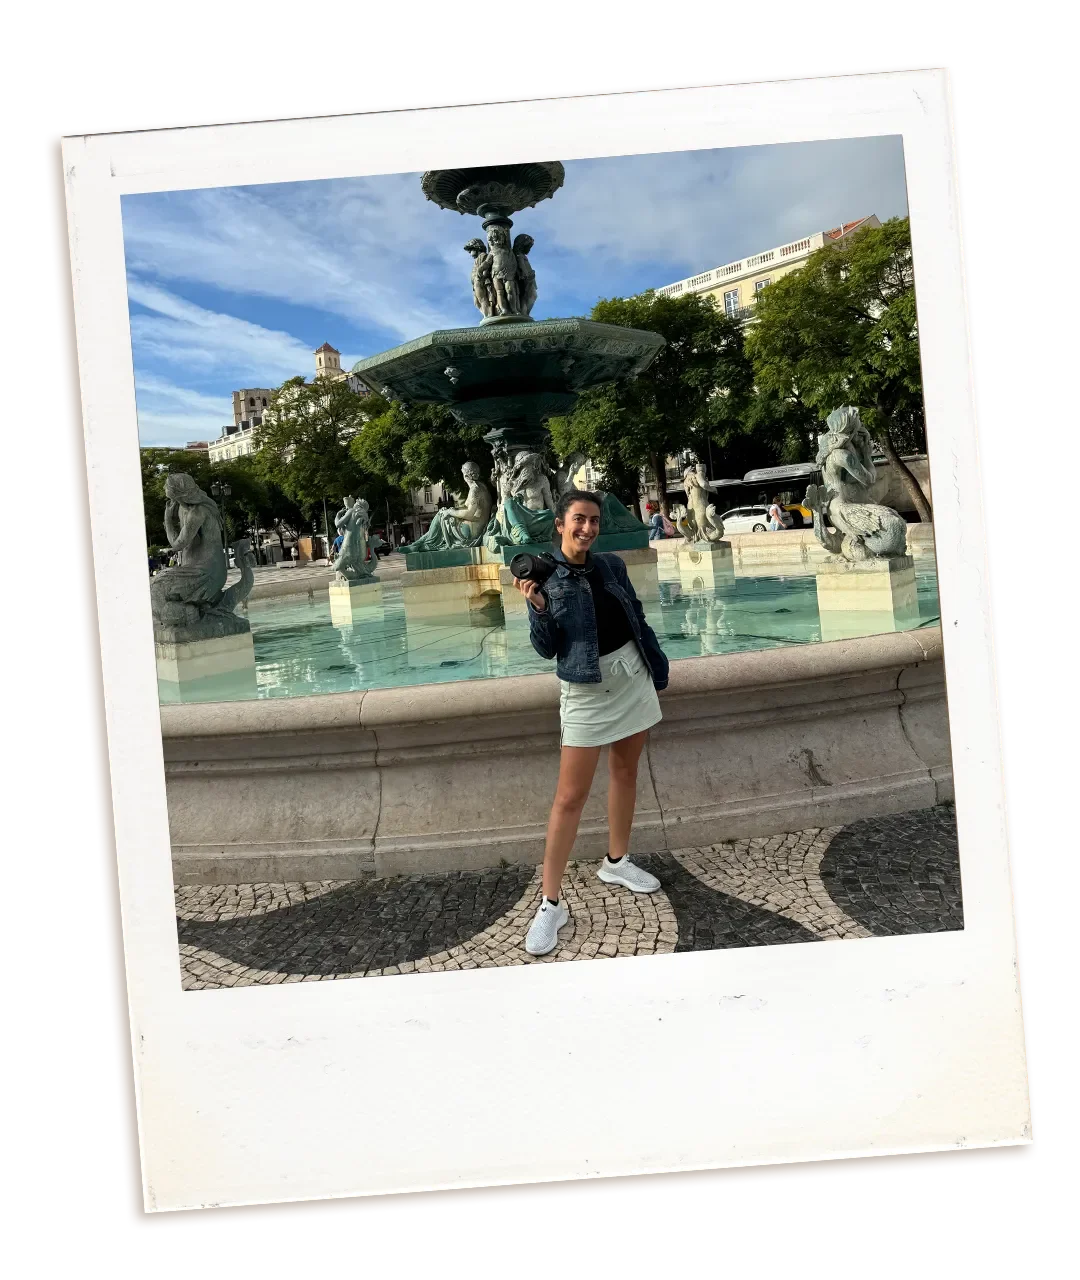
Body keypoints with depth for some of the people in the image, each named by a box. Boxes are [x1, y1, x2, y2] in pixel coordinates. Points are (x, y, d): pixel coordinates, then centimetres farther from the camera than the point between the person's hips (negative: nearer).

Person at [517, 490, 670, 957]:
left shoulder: (612, 566, 3)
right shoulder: (544, 578, -9)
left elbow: (637, 618, 13)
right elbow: (546, 649, -11)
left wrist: (657, 664, 15)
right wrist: (537, 608, -26)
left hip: (633, 677, 5)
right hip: (586, 689, -5)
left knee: (625, 771, 15)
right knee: (570, 795, -7)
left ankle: (616, 862, 35)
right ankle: (551, 903, -2)